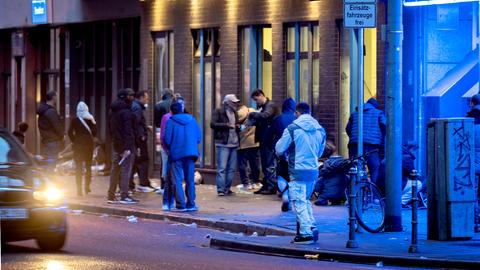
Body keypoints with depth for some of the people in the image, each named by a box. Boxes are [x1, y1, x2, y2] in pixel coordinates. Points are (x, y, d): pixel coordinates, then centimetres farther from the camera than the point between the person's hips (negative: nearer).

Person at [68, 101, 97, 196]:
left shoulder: (75, 120, -5)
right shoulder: (90, 120, -4)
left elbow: (70, 132, -10)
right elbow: (94, 133, 0)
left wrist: (74, 141, 2)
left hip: (78, 145, -1)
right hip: (88, 145, 1)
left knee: (78, 167, 2)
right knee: (88, 166, 16)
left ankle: (79, 189, -4)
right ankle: (87, 187, 16)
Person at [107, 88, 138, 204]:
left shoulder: (113, 111, 12)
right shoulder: (127, 112, -15)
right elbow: (128, 130, -19)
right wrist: (128, 147, -22)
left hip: (116, 144, 8)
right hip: (125, 144, -8)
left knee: (115, 169, 12)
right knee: (126, 170, -5)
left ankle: (111, 196, 15)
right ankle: (124, 196, -7)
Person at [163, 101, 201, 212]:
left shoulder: (171, 122, -6)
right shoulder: (192, 120, 6)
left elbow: (166, 139, -8)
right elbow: (198, 137, 7)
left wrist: (169, 149, 12)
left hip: (176, 154, -4)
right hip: (191, 153, 4)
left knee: (177, 180, 1)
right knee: (190, 180, 11)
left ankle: (180, 205, -4)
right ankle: (191, 204, 12)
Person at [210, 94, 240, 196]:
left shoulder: (234, 113, 20)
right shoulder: (218, 112, -1)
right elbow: (213, 124, -12)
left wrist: (238, 127, 7)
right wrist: (227, 125, -19)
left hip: (234, 144, 7)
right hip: (223, 144, -7)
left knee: (232, 168, 6)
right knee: (222, 168, -10)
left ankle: (227, 188, 13)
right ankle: (220, 189, -11)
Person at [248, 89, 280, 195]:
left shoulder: (270, 106, -11)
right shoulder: (262, 107, 18)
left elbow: (265, 115, -30)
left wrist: (252, 115, -18)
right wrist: (253, 121, -2)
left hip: (269, 140, -10)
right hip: (264, 140, 10)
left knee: (270, 164, -7)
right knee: (265, 165, 13)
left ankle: (272, 187, -5)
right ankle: (266, 185, 18)